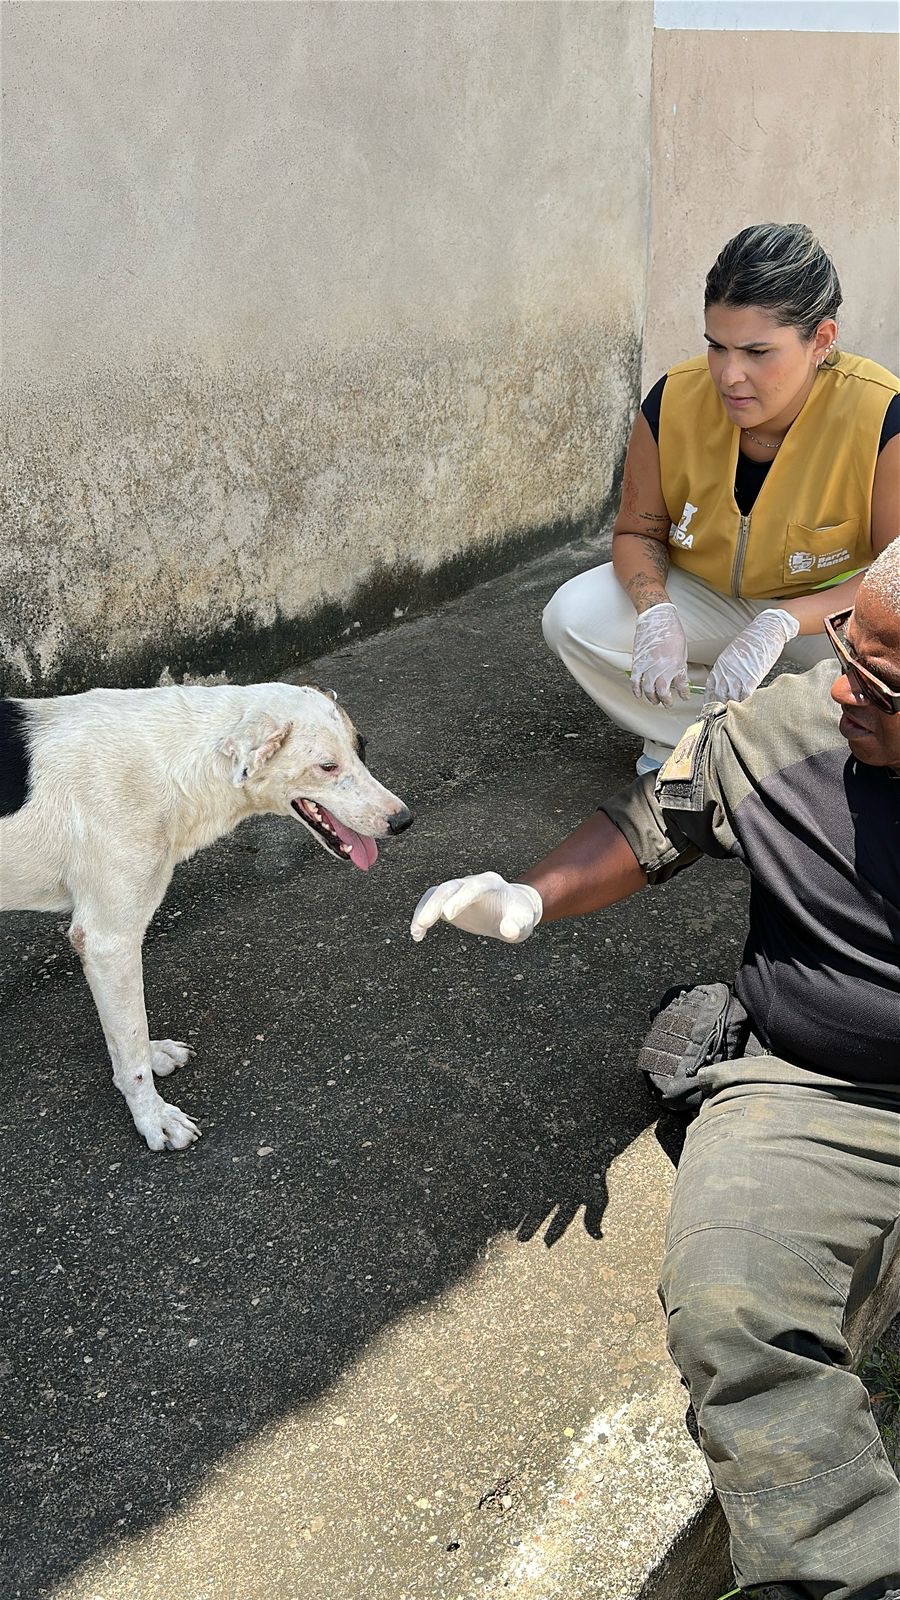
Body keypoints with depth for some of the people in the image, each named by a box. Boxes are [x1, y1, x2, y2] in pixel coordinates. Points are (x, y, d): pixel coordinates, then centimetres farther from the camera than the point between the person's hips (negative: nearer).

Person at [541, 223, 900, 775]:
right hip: (704, 598, 3)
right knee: (572, 618, -19)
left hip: (833, 606, -2)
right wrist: (657, 613, -26)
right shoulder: (675, 400, -18)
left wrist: (782, 623, -37)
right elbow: (637, 530, -4)